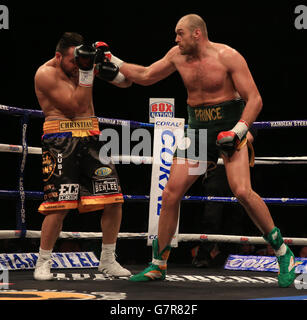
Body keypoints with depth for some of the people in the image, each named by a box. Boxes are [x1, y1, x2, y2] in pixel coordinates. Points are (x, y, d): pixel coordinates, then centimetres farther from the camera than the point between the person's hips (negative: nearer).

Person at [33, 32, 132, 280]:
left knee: (114, 199, 0)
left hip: (90, 136, 6)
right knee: (59, 204, -14)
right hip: (60, 139, -5)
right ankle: (43, 263, 1)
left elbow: (127, 83, 13)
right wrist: (86, 72, -18)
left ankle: (108, 260, 13)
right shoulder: (46, 74, -8)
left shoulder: (87, 63, 8)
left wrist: (113, 71, -9)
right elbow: (76, 105, -15)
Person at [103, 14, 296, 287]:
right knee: (170, 194, -2)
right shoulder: (178, 56, 6)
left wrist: (238, 131, -24)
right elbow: (146, 76, 20)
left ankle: (282, 252, -7)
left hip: (229, 128, -5)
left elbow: (254, 99, -12)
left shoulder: (227, 57, -11)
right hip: (198, 131, 6)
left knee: (242, 192, -23)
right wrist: (113, 61, 14)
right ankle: (158, 266, 10)